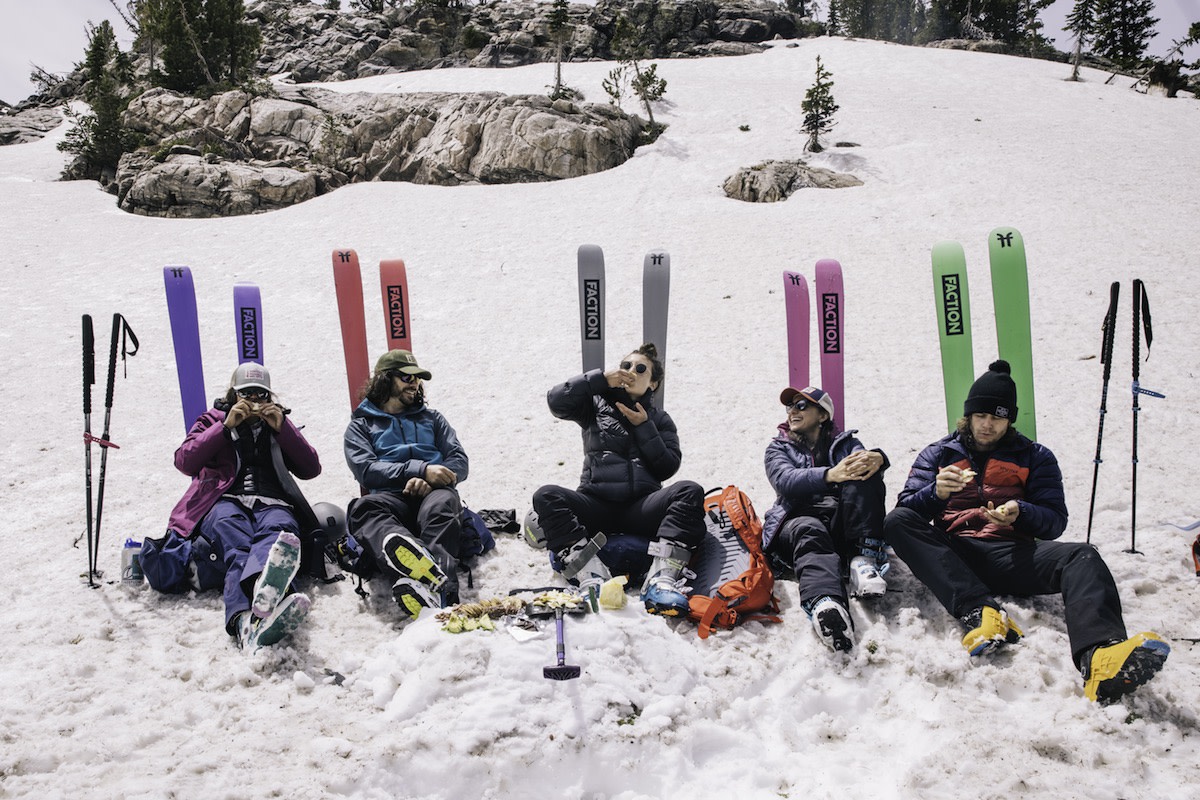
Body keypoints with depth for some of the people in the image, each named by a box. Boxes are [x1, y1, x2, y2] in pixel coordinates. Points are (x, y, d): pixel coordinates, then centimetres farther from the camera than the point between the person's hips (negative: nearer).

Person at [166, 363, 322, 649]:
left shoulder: (278, 423, 31)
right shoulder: (213, 420, 28)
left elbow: (311, 469, 17)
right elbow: (184, 461, 10)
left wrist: (282, 427, 7)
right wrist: (226, 426, 2)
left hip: (272, 503, 1)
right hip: (225, 500, 0)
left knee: (277, 529, -41)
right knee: (237, 546, -40)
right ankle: (245, 620, -74)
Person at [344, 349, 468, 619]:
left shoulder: (432, 418, 31)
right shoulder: (361, 425, 23)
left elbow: (459, 463, 16)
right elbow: (365, 470, 2)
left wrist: (430, 479, -7)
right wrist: (420, 470, -11)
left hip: (432, 494, 1)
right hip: (390, 498, -1)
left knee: (442, 504, -37)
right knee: (363, 508, -37)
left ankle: (436, 589, -65)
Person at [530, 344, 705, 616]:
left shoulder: (660, 419, 20)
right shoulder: (596, 404, 17)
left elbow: (668, 467, 6)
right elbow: (556, 400, -3)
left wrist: (644, 428, 0)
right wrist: (600, 379, -3)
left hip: (640, 509, 1)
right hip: (596, 506, -1)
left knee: (690, 491, -27)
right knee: (546, 496, -28)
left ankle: (661, 580, -41)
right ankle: (593, 579, -42)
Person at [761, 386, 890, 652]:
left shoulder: (844, 442, 25)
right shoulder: (778, 449, 21)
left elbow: (864, 458, 1)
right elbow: (786, 480, -4)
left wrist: (877, 457, -27)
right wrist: (830, 475, -25)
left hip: (841, 522, 2)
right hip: (799, 519, -2)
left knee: (864, 469, -21)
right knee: (809, 531, -38)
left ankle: (865, 559, -33)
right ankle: (824, 603, -69)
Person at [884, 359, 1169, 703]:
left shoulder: (1035, 458, 21)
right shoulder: (938, 454, 20)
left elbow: (1055, 520, 10)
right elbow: (906, 507, 5)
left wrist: (1020, 513, -13)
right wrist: (936, 492, -17)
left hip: (1012, 555, 1)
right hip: (952, 556, 0)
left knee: (1082, 556, -29)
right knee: (897, 522, -29)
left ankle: (1099, 660, -58)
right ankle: (979, 610, -46)